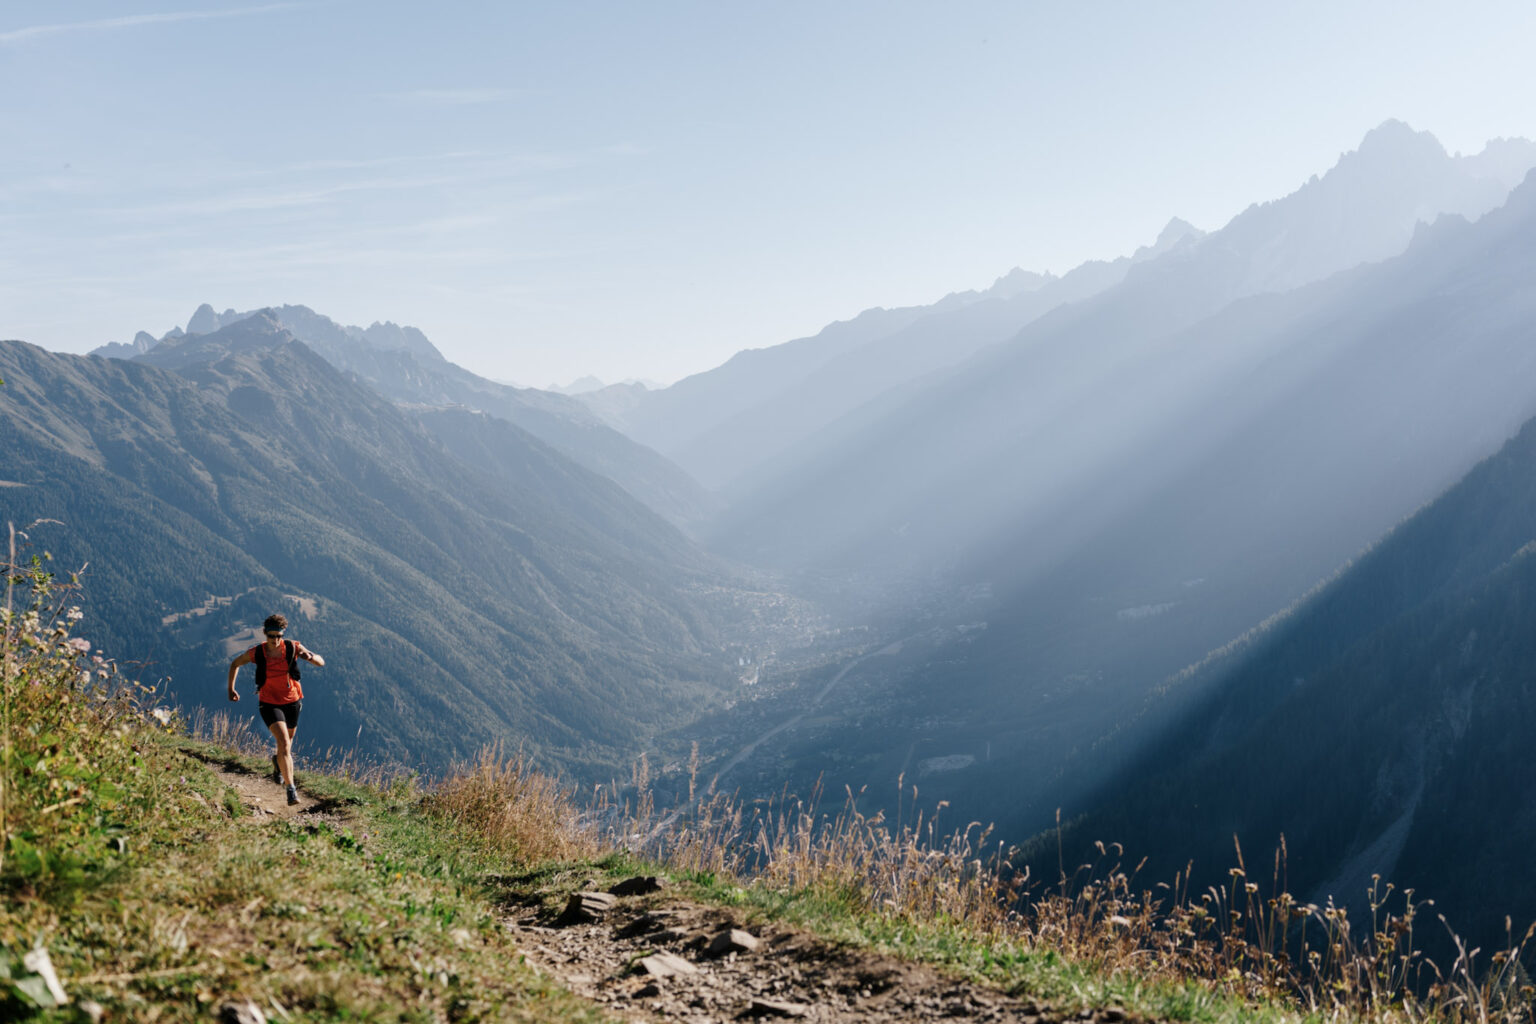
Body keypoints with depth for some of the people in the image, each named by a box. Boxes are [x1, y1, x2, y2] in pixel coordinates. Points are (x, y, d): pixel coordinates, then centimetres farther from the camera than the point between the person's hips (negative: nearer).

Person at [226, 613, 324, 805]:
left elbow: (321, 663, -15)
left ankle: (278, 762, 58)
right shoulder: (256, 653, -13)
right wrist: (231, 689, 9)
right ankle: (291, 788, -22)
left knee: (288, 739, 23)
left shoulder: (293, 648, -13)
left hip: (292, 701, 3)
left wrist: (311, 656, -38)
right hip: (269, 703, -3)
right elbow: (235, 664, 7)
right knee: (284, 742, -20)